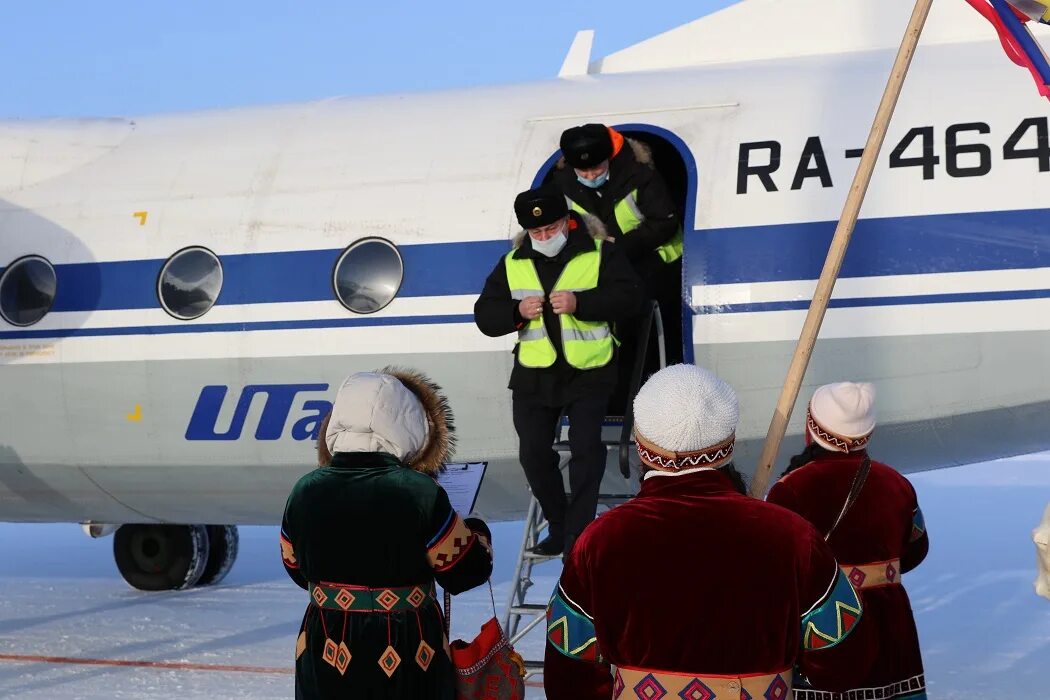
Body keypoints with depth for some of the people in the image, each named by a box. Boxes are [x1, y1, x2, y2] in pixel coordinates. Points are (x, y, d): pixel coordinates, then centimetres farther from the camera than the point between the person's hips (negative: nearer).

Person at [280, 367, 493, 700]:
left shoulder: (305, 492, -6)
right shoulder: (419, 492, -19)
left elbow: (298, 569, 9)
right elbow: (467, 570, -11)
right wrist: (476, 533, 10)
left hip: (326, 650, 4)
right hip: (407, 656, -3)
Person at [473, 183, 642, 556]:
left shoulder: (600, 253, -5)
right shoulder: (512, 264, 5)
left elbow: (628, 297, -15)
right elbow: (485, 315, 4)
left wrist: (580, 302, -26)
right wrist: (517, 311, -16)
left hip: (588, 372, -3)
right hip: (534, 375, 4)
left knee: (587, 447, -12)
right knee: (534, 453, 3)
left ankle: (578, 533, -4)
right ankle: (559, 526, 21)